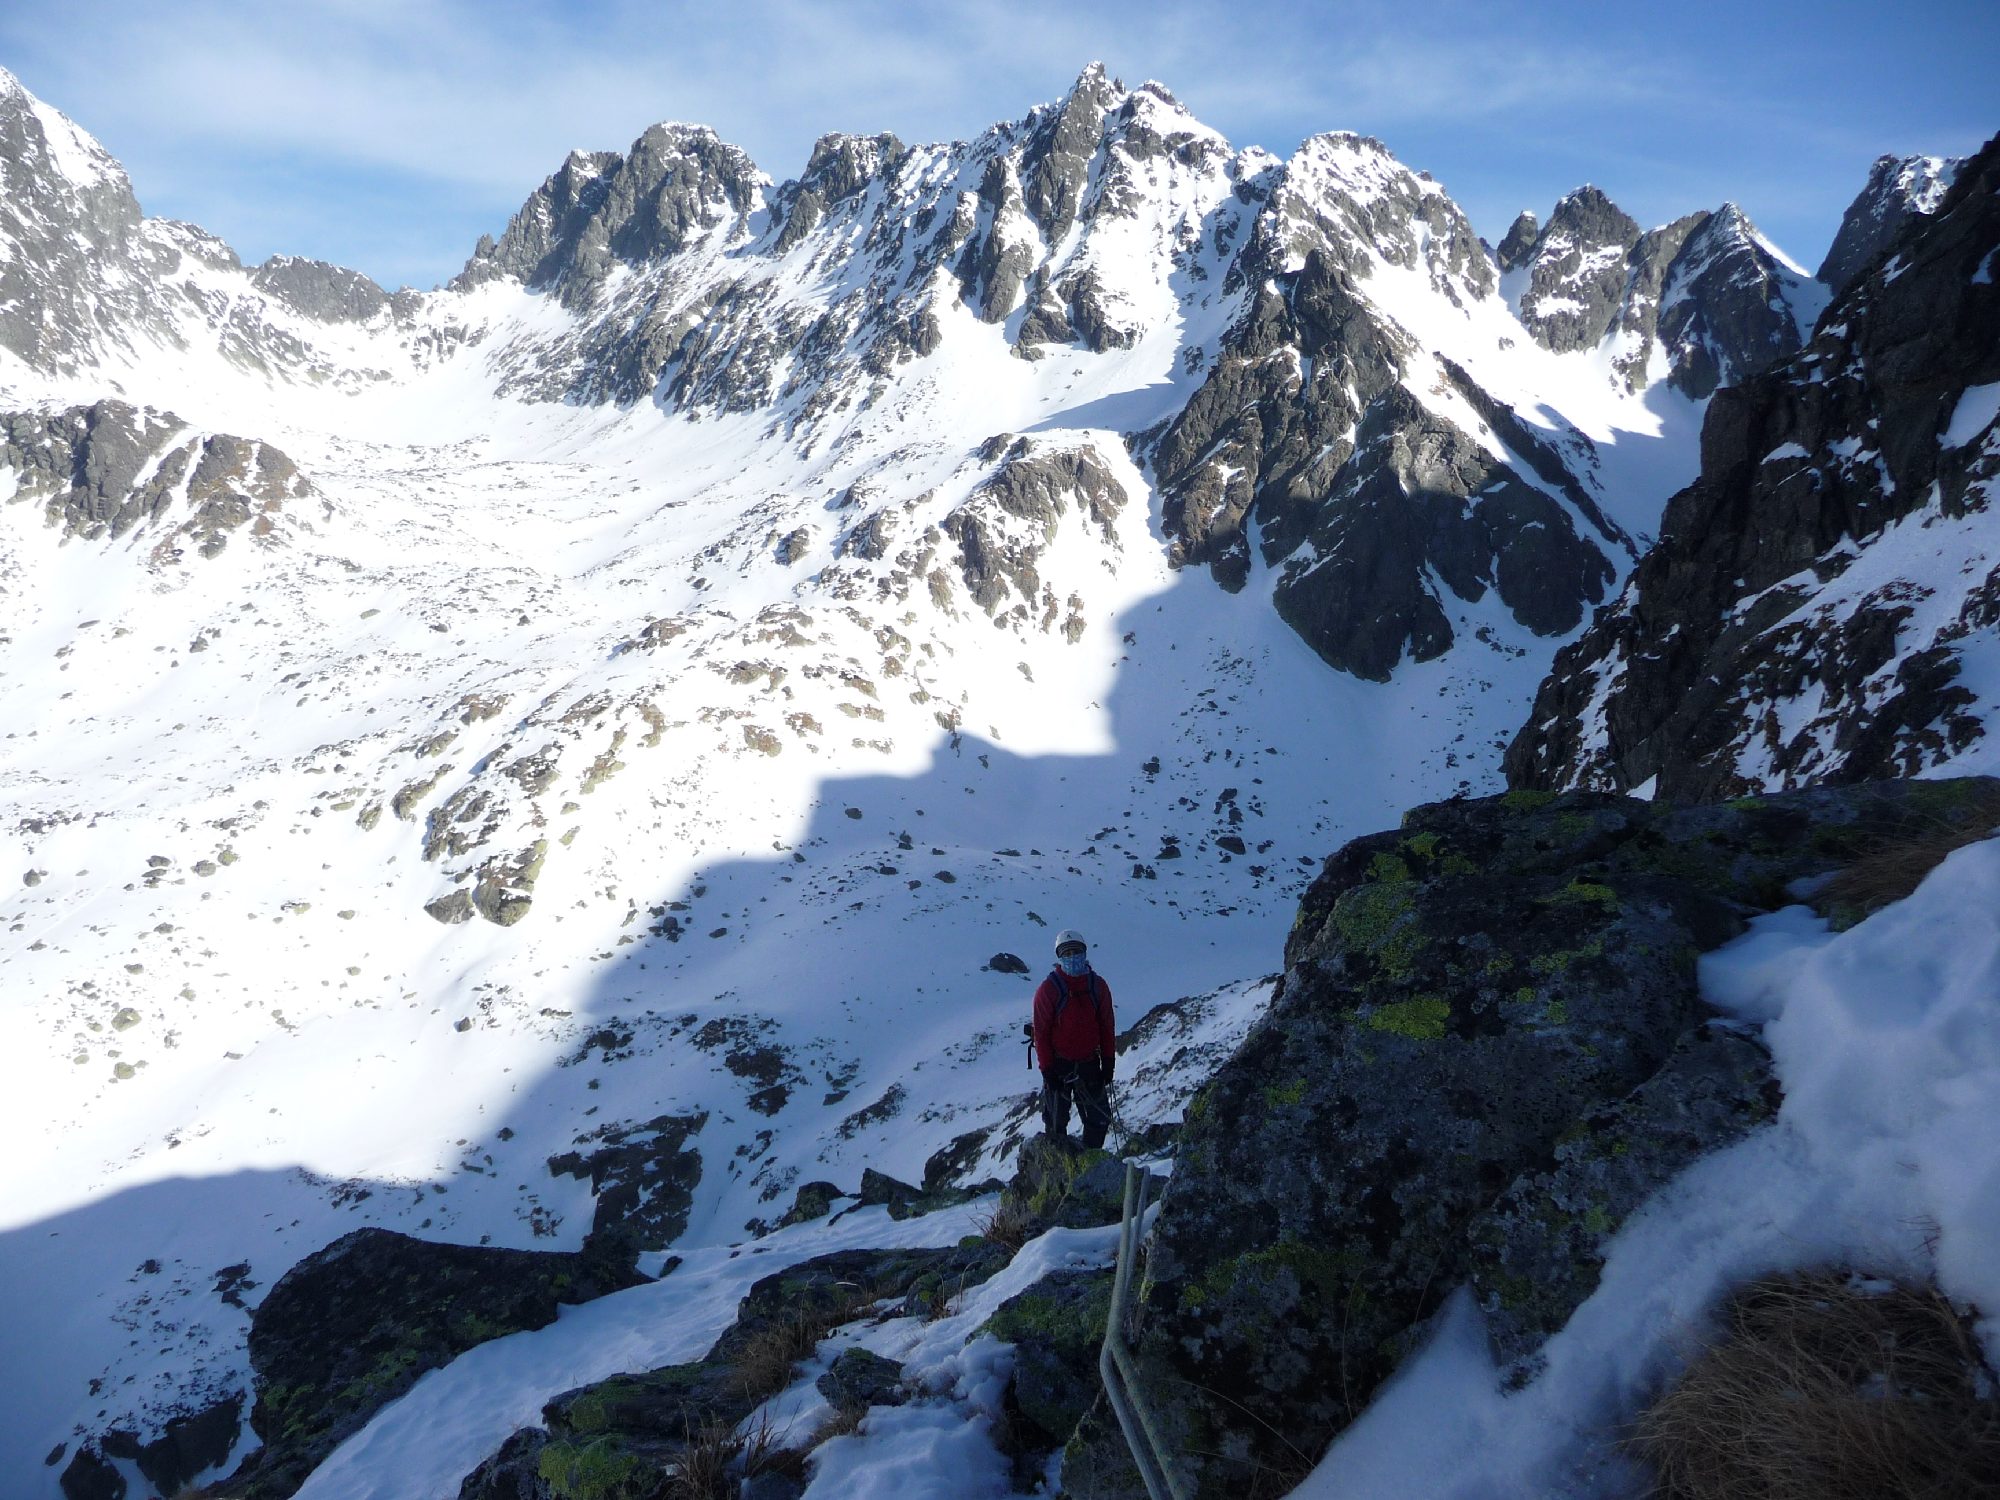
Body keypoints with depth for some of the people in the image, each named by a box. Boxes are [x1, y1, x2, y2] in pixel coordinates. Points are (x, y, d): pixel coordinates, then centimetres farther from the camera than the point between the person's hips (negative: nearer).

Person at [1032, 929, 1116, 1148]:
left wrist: (1108, 1061, 3)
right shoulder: (1049, 989, -11)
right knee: (1056, 1123, 8)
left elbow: (1107, 1026, 6)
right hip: (1059, 1066, -3)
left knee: (1099, 1119, 8)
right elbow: (1041, 1032, -9)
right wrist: (1046, 1069, -11)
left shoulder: (1098, 985, 1)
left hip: (1089, 1064, 3)